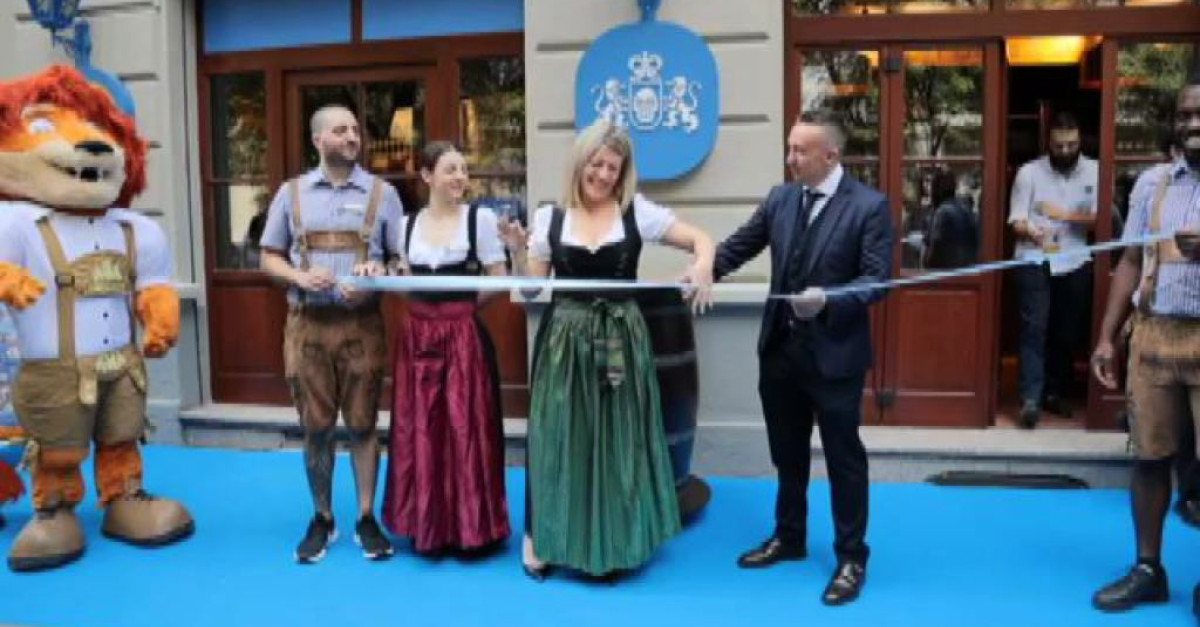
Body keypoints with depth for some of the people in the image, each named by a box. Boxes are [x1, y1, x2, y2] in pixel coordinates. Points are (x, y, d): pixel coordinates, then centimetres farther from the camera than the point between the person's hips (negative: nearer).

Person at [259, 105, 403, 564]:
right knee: (316, 427, 8)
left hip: (362, 323, -1)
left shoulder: (382, 193, 5)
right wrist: (299, 276, -9)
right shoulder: (291, 193, 8)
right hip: (307, 324, 1)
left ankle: (366, 519, 15)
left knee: (363, 424, 4)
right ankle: (322, 519, 22)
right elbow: (270, 257, 10)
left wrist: (378, 271, -16)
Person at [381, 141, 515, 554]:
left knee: (465, 431, 0)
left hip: (463, 337, -4)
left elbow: (499, 281, -3)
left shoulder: (481, 218, -3)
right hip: (417, 337, 4)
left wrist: (464, 304, 0)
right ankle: (425, 526, 22)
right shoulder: (407, 224, 9)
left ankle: (469, 527, 15)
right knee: (418, 432, 7)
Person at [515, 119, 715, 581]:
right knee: (560, 436, 5)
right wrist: (520, 251, -13)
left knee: (619, 438, 8)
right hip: (564, 339, 0)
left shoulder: (637, 212, 0)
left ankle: (614, 542, 23)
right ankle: (543, 537, 21)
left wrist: (703, 266, -21)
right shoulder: (548, 217, 2)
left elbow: (701, 239, 1)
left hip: (620, 339, 0)